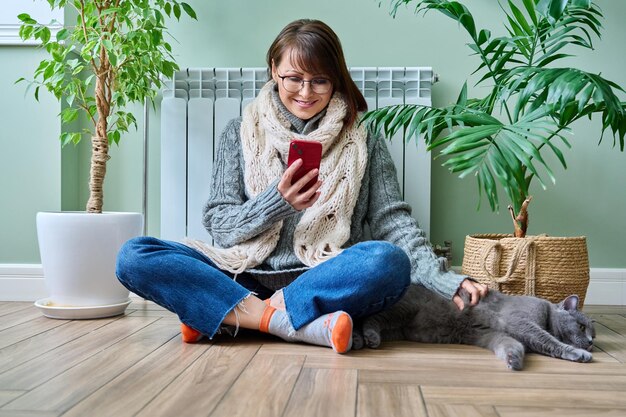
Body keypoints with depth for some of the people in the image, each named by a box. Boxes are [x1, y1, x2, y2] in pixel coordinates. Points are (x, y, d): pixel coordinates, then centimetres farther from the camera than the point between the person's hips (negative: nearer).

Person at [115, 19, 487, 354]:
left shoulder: (363, 142, 8)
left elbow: (392, 220, 0)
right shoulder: (242, 132, 9)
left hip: (326, 284, 0)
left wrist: (443, 279, -16)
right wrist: (277, 202, -16)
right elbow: (219, 225, 4)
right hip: (246, 280, 1)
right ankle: (296, 325, -26)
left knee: (389, 262, -33)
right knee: (134, 256, -19)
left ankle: (213, 316, -22)